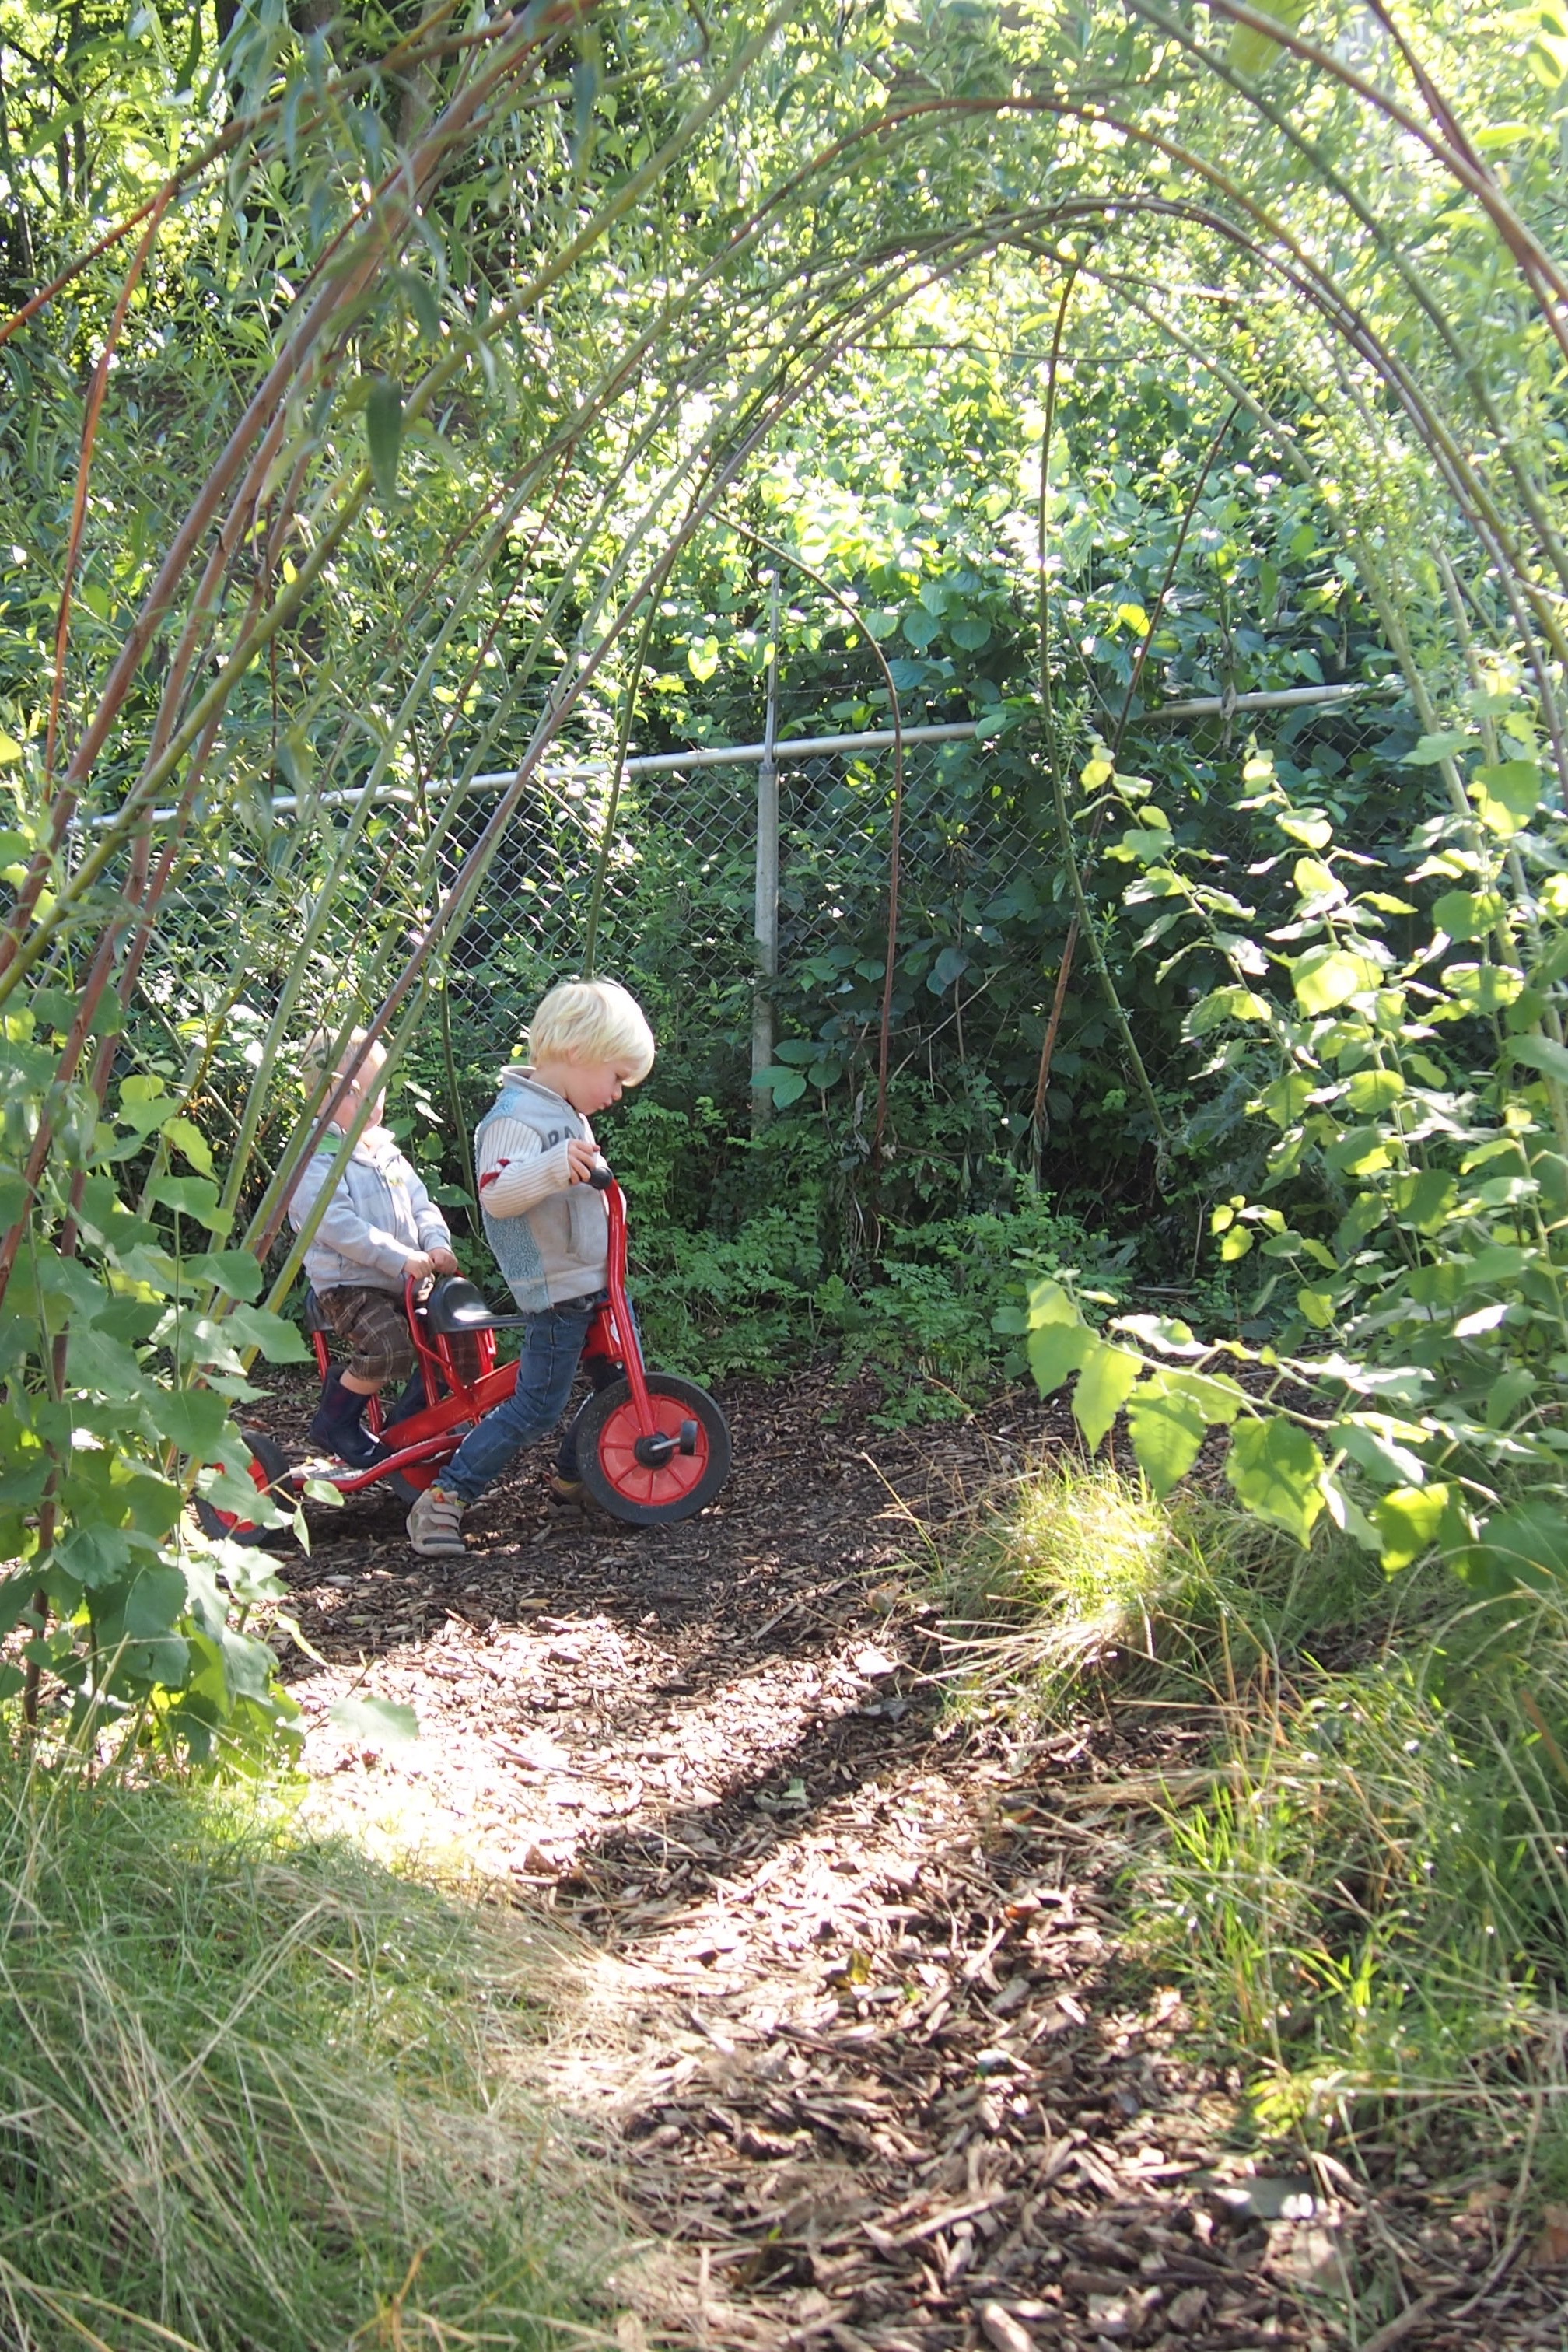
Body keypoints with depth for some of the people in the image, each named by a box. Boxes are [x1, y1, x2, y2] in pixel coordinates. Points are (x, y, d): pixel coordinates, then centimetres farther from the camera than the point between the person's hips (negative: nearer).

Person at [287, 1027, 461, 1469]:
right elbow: (335, 1224, -20)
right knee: (390, 1345, -29)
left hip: (408, 1282, 8)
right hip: (348, 1286, -8)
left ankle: (413, 1416, 16)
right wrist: (400, 1257, -27)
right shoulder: (315, 1159, -8)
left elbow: (421, 1205, 15)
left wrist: (436, 1244, -8)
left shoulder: (387, 1153, 18)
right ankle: (334, 1422, -5)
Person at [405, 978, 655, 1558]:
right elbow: (496, 1194, -35)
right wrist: (555, 1167, -47)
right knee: (536, 1407, -9)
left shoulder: (567, 1114, 14)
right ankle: (442, 1500, -2)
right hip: (555, 1290, -9)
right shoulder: (516, 1116, -18)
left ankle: (573, 1476, 33)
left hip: (595, 1280, 9)